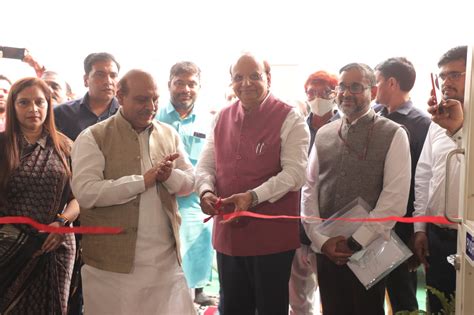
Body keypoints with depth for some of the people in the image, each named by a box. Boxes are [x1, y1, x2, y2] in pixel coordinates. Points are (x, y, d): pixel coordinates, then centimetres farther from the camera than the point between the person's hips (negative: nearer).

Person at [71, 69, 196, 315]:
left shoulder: (169, 134, 10)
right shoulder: (93, 137, -5)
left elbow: (189, 181, 10)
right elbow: (85, 192, -16)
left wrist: (170, 176, -12)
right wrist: (143, 180, -19)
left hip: (166, 260, 4)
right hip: (113, 263, -3)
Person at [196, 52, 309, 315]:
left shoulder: (289, 119, -8)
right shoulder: (222, 118, 9)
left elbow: (294, 172, -16)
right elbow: (205, 165, 10)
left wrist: (253, 196, -28)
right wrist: (206, 192, -11)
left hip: (272, 237, -5)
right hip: (227, 234, 5)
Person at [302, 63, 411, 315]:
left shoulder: (393, 135, -4)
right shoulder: (323, 134, 8)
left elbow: (395, 198, -12)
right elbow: (309, 189, 6)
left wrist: (356, 242, -13)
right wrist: (320, 238, -4)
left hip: (370, 249, -3)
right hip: (325, 248, 4)